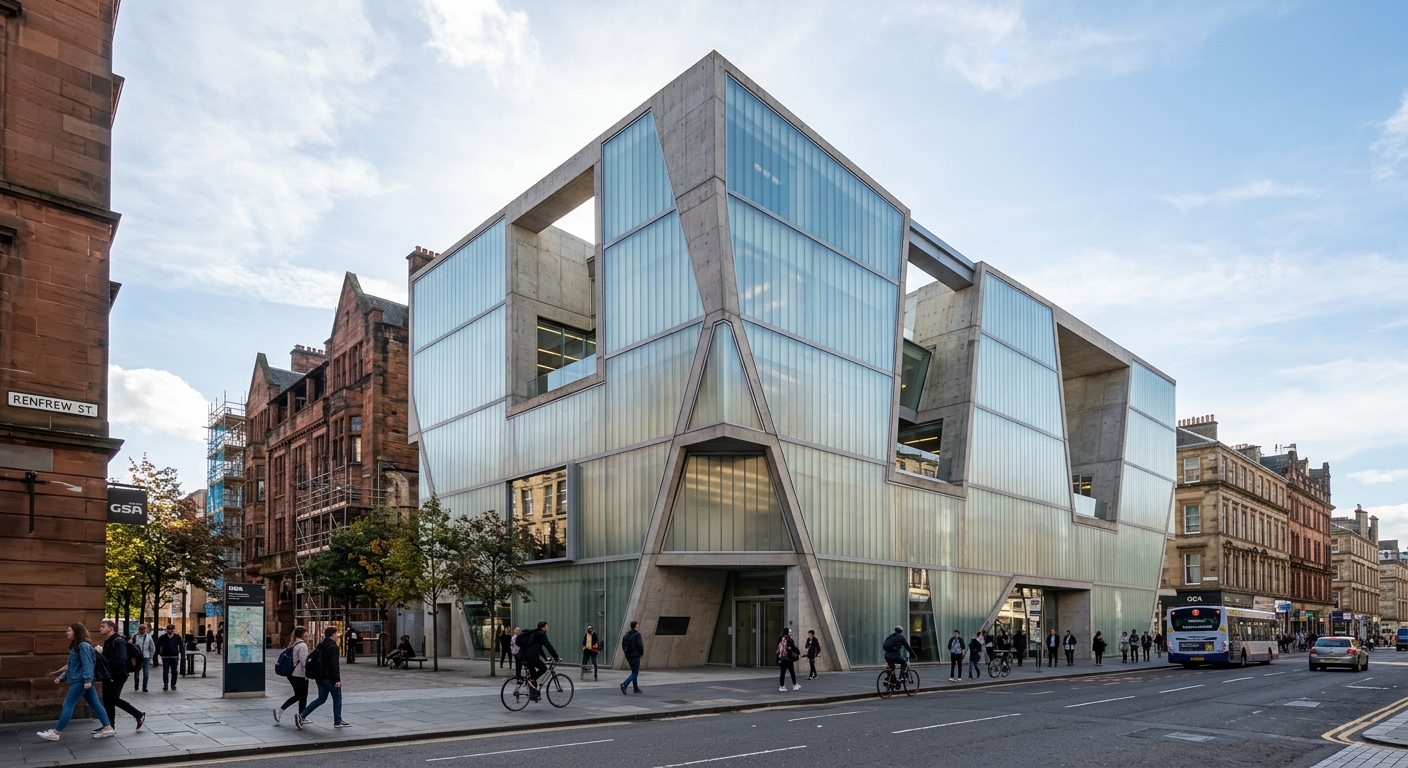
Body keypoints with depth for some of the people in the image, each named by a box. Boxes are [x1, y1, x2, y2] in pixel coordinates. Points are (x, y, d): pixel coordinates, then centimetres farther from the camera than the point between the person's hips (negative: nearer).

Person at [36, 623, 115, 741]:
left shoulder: (83, 646, -14)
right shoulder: (76, 646, 18)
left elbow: (87, 664, -21)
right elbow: (72, 666, 24)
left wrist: (88, 679, -27)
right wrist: (61, 677, 20)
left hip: (81, 681, -10)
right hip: (79, 680, 10)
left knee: (68, 704, -5)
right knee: (95, 704, 6)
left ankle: (55, 732, 1)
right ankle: (108, 728, 5)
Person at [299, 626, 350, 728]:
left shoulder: (320, 646, 12)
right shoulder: (333, 647, -16)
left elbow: (309, 658, 18)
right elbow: (334, 664, -21)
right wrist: (337, 679, -21)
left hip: (320, 677, 8)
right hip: (330, 677, -8)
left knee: (321, 699, 15)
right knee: (337, 698, 4)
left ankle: (302, 716, 4)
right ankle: (338, 722, 9)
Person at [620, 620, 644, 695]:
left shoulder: (627, 634, 7)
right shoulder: (637, 634, -14)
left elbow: (623, 645, 9)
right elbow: (640, 645, -18)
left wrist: (626, 652, 15)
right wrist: (642, 653, -1)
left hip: (628, 656, 8)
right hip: (635, 656, -8)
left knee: (634, 672, 20)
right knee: (635, 673, -4)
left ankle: (636, 688, 24)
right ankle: (624, 684, -22)